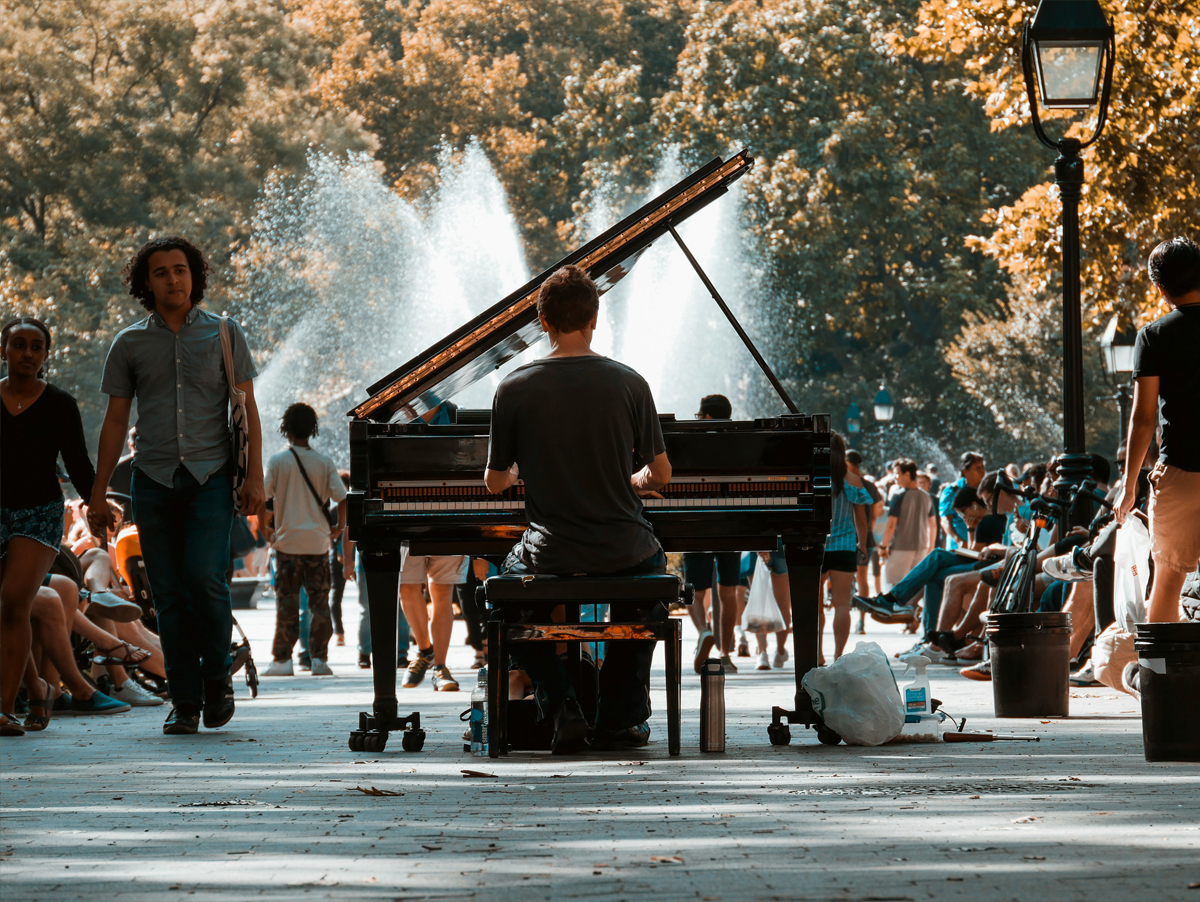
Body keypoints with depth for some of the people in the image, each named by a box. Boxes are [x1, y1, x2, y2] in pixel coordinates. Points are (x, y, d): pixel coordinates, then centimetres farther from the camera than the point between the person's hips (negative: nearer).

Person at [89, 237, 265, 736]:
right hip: (154, 481, 2)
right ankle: (185, 702, 7)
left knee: (205, 578, -17)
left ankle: (217, 676, 5)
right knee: (169, 595, 0)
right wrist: (98, 495, 7)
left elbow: (246, 409, 6)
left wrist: (254, 477, -4)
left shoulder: (225, 335, 6)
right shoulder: (129, 344, 9)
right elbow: (115, 421, 11)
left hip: (211, 477, -2)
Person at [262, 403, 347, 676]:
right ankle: (318, 657, 2)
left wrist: (267, 528, 7)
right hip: (318, 541, 1)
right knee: (319, 601, 6)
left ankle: (282, 659, 3)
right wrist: (339, 528, 10)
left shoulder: (278, 461, -3)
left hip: (287, 541, -1)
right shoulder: (324, 463, 2)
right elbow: (342, 499, -4)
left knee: (287, 603, 3)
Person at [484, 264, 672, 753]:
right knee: (653, 568, 36)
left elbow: (495, 482, 2)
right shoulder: (629, 383, -6)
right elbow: (660, 474, -1)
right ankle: (620, 717, 28)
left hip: (551, 555, -1)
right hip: (623, 554, 1)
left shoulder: (515, 388, -8)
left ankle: (562, 706, 12)